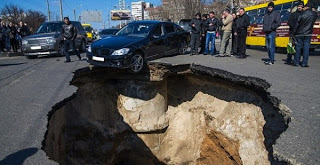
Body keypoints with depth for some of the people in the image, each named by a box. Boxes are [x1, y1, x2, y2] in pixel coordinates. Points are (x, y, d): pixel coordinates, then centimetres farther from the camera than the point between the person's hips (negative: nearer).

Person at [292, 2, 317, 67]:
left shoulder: (302, 14, -6)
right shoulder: (314, 14, 1)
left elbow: (296, 25, -6)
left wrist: (293, 33, 0)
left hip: (299, 34, -1)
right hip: (308, 34, 1)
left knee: (298, 48, 4)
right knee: (306, 48, 2)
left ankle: (296, 62, 6)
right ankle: (304, 63, 1)